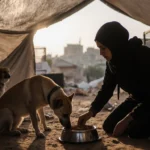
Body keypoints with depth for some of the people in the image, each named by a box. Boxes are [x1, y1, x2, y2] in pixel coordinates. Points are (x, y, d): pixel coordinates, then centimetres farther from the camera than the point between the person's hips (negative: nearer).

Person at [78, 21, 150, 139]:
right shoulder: (112, 61, -9)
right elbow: (106, 89, -2)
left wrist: (126, 119, -29)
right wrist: (91, 112, -14)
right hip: (137, 99, 7)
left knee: (136, 131, -27)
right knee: (109, 126, 0)